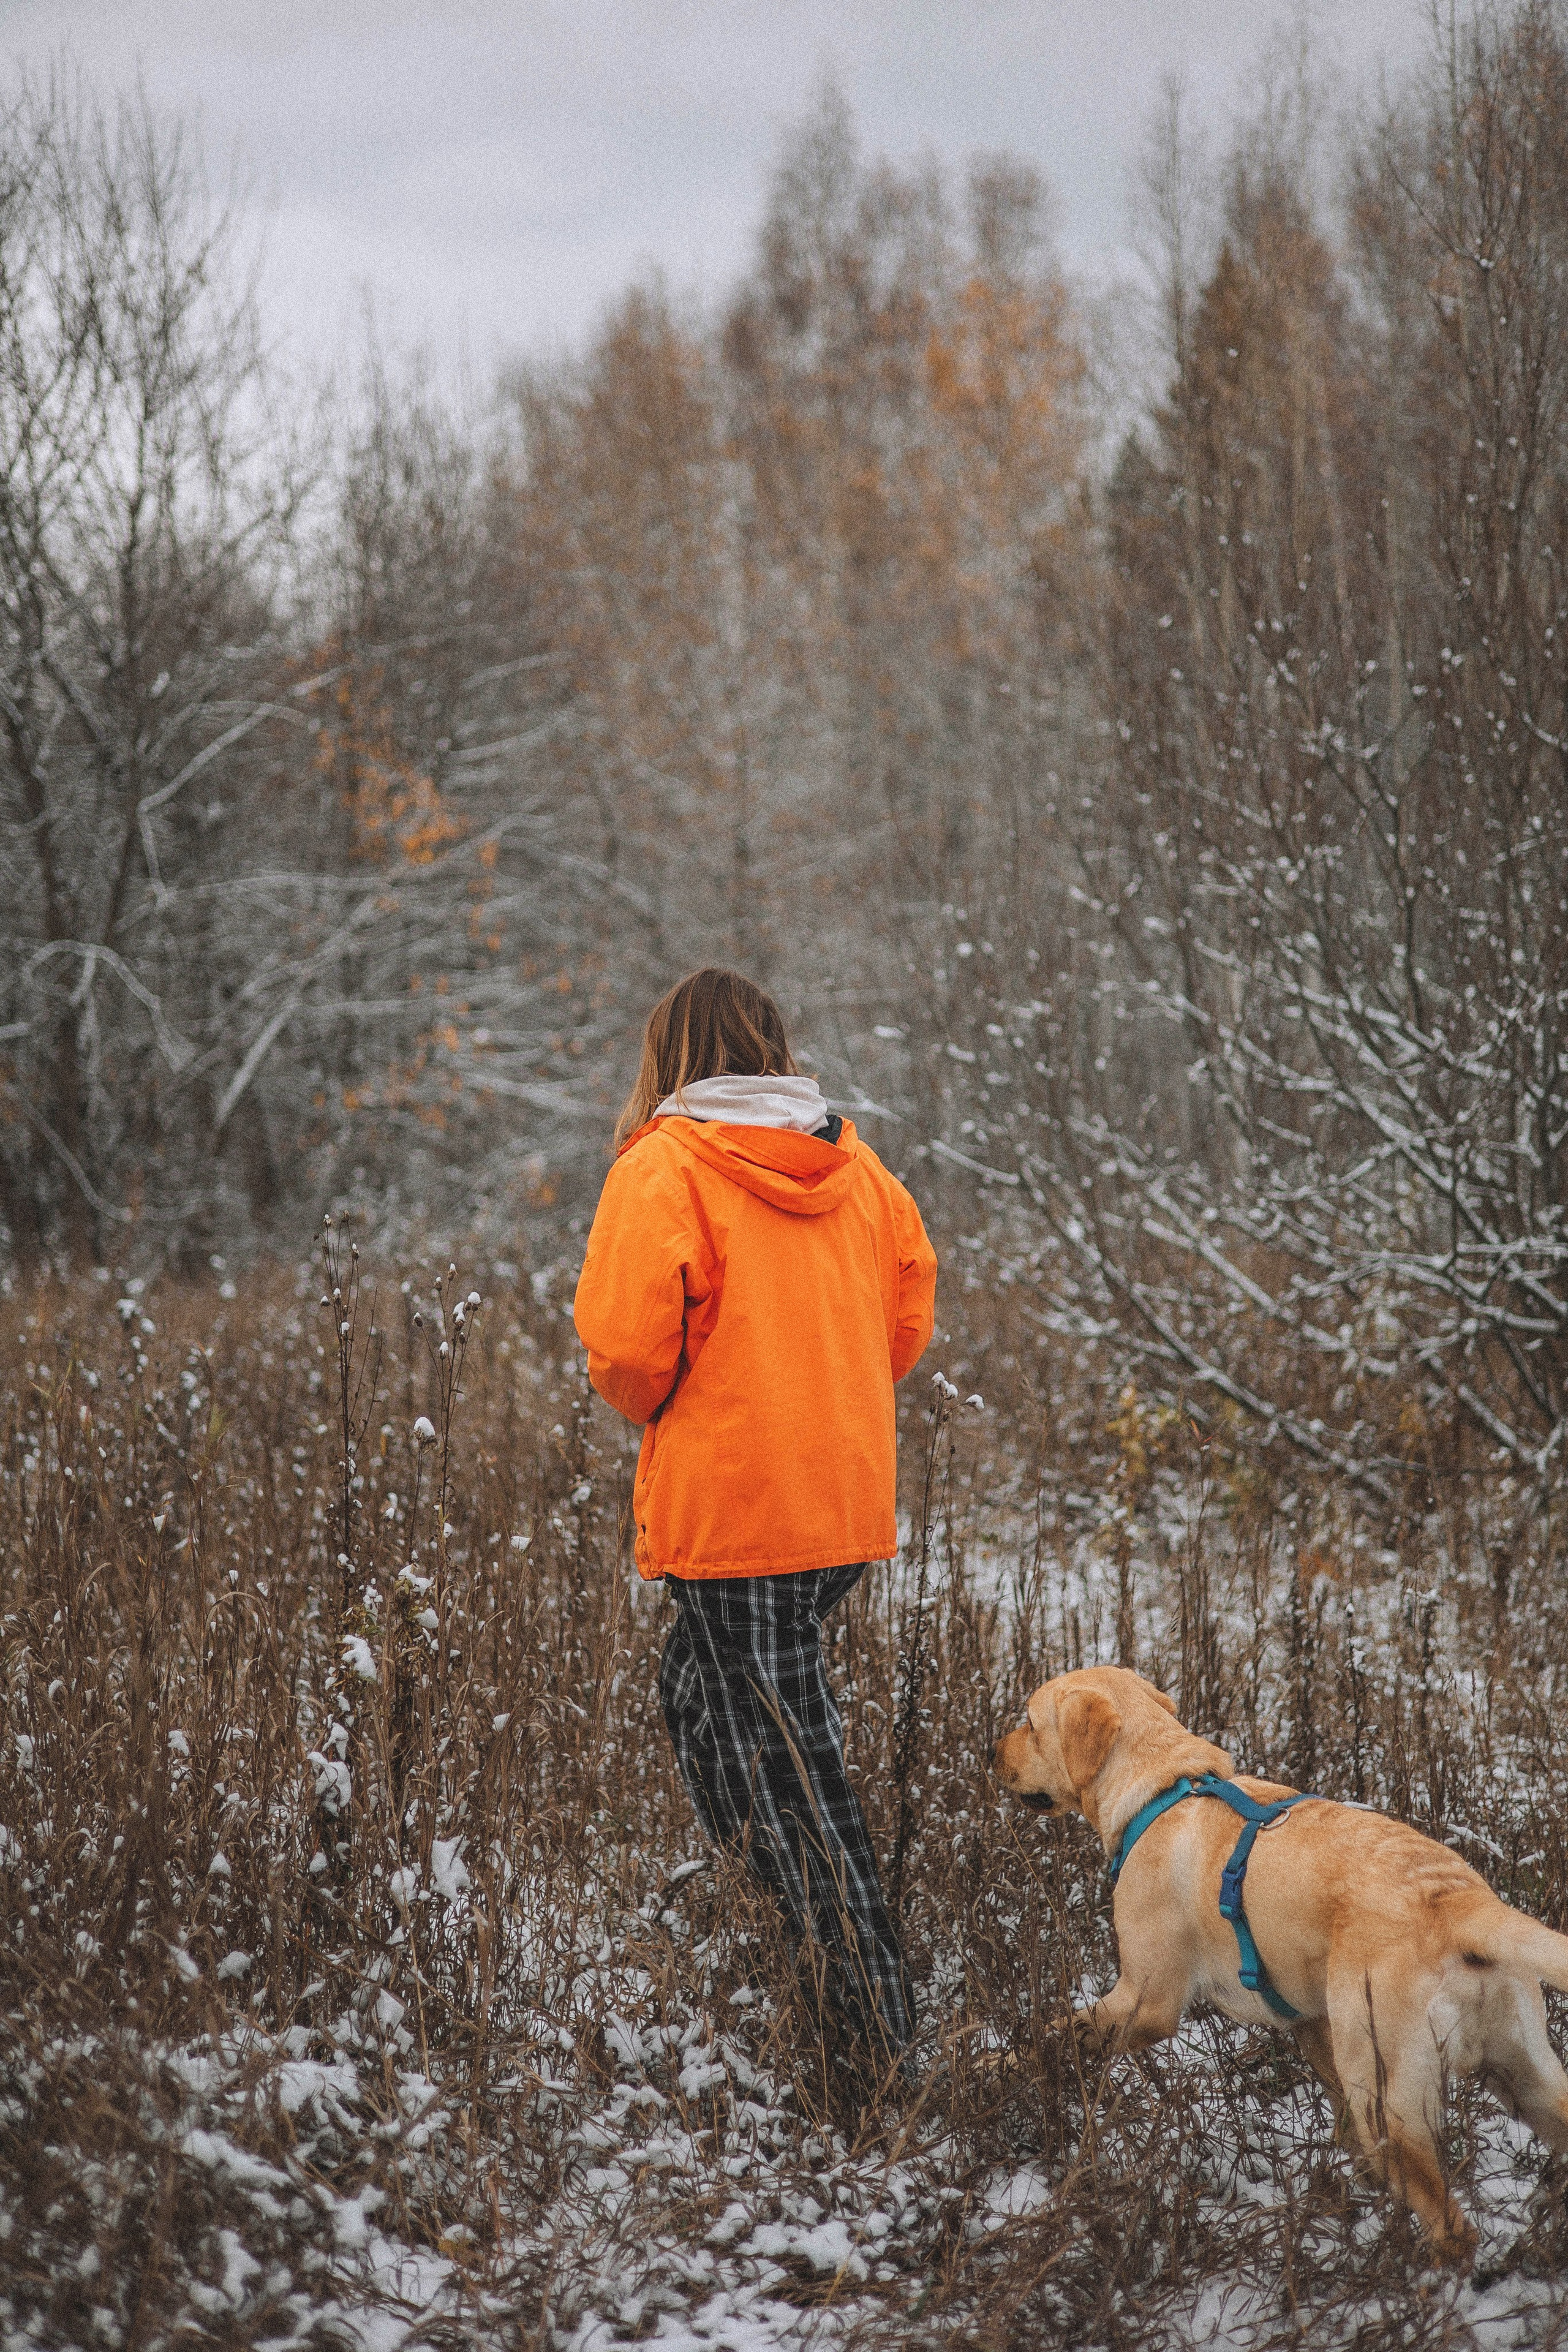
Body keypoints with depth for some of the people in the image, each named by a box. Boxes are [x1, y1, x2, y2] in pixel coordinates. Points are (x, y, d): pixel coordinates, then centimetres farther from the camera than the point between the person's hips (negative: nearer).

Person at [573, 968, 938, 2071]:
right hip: (850, 1502, 7)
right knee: (701, 1690, 24)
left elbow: (628, 1342, -16)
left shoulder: (663, 1168, -10)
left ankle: (879, 2028, -2)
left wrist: (658, 1409, 4)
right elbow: (907, 1316, 12)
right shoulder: (854, 1165, 9)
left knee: (784, 1751, -1)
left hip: (729, 1510, -7)